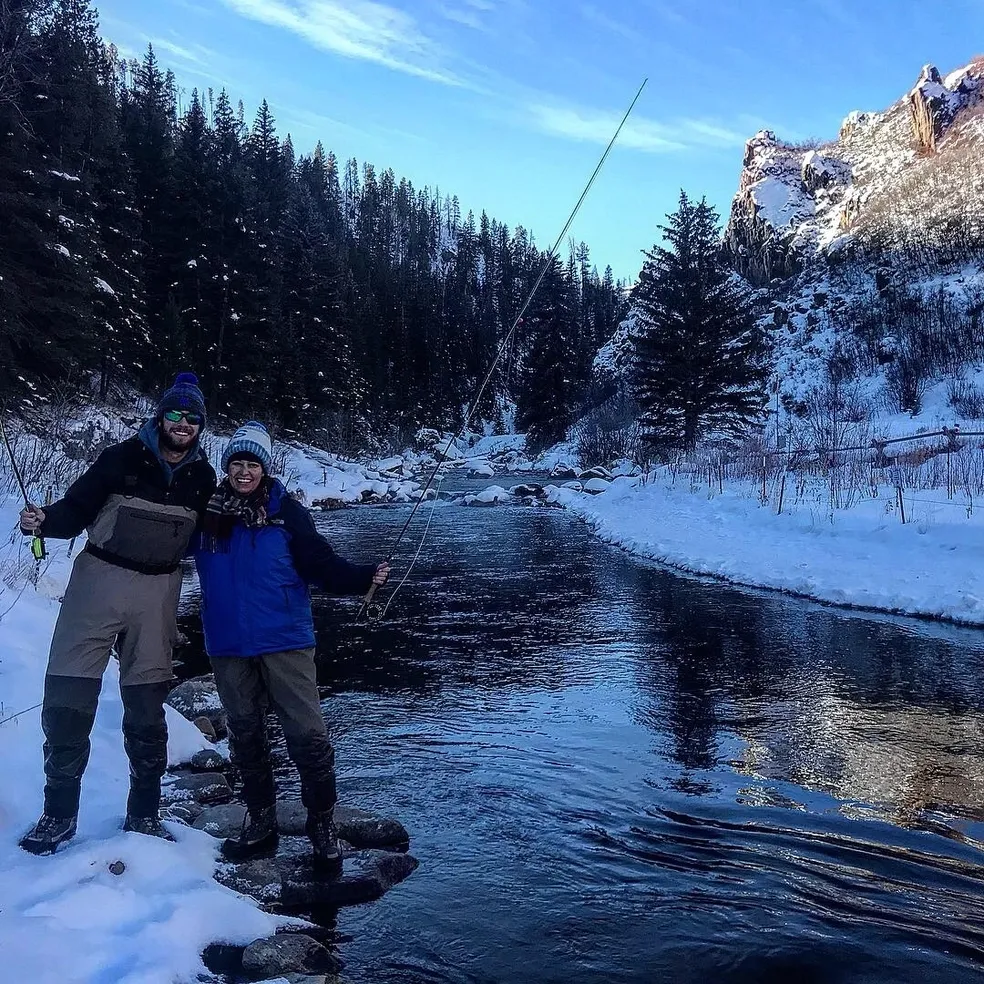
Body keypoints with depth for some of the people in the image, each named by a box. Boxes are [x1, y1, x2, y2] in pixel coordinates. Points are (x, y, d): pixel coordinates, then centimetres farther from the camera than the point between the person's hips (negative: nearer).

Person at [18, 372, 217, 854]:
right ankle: (59, 813, 14)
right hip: (100, 579, -2)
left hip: (158, 590, 2)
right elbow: (77, 509, -7)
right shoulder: (123, 457, -6)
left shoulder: (202, 477, 4)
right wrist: (43, 521, -25)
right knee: (67, 697, -3)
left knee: (146, 706, 8)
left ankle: (143, 814, 22)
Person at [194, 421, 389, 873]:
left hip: (285, 641, -3)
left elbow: (322, 564, -8)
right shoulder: (206, 512, 4)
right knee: (244, 735, 14)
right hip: (228, 647, 3)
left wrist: (364, 577, -23)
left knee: (307, 734, -6)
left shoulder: (286, 512, -3)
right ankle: (260, 822, 31)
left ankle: (323, 825, 11)